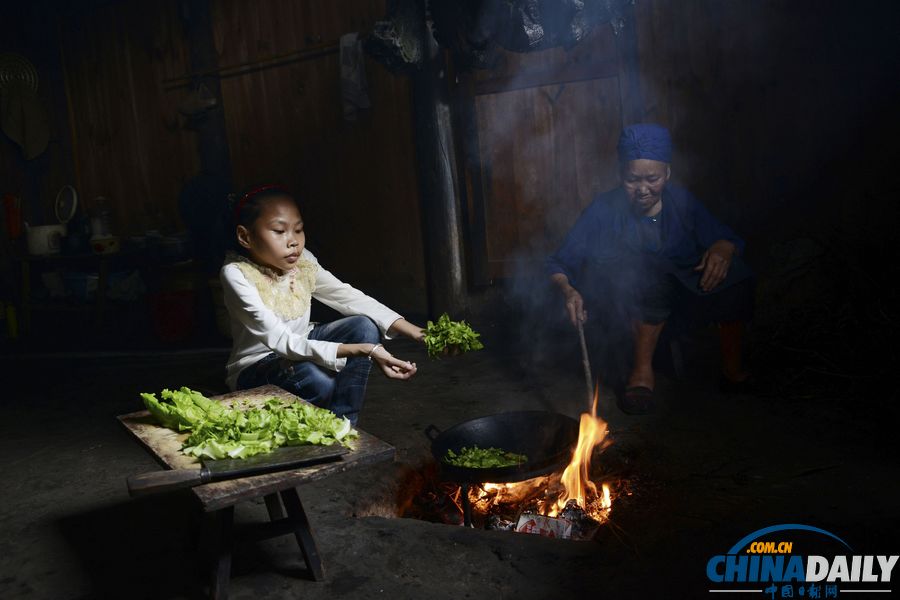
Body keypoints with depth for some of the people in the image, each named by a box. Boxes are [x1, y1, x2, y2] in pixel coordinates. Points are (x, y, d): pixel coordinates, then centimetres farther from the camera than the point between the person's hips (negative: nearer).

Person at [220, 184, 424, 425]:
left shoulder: (303, 261, -10)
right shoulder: (237, 274, -27)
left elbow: (351, 298, -11)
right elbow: (282, 342, -34)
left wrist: (415, 331, -24)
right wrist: (363, 350, -44)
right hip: (256, 366, -6)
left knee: (365, 327, -14)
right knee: (319, 380, -35)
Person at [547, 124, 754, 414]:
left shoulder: (682, 202, -2)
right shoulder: (605, 210, -10)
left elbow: (728, 240, 1)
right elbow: (558, 264, -11)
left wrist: (723, 248, -24)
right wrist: (568, 290, -33)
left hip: (684, 298, 3)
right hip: (626, 311, -3)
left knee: (730, 272, -22)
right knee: (652, 272, -33)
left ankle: (732, 365, -7)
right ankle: (642, 369, -23)